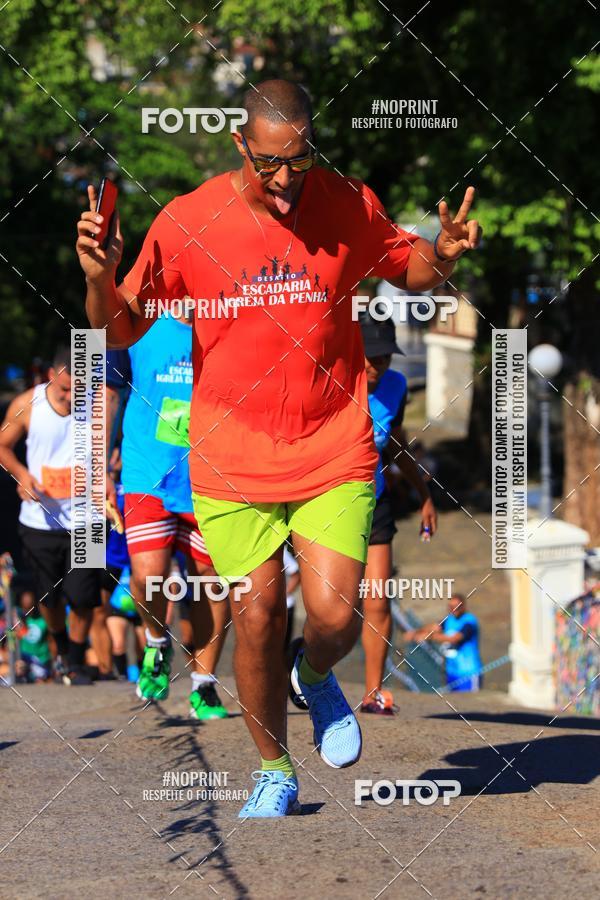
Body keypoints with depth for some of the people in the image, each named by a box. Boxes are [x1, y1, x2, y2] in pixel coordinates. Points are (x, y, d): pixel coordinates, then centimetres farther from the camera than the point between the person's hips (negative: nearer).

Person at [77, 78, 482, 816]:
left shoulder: (349, 207, -3)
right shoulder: (187, 222, -7)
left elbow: (411, 273, 14)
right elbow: (120, 330, -1)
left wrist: (445, 253, -9)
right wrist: (101, 277, -22)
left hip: (334, 454, 0)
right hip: (232, 462, 0)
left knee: (335, 616, -10)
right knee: (256, 617, 1)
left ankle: (316, 676, 28)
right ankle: (274, 772, 24)